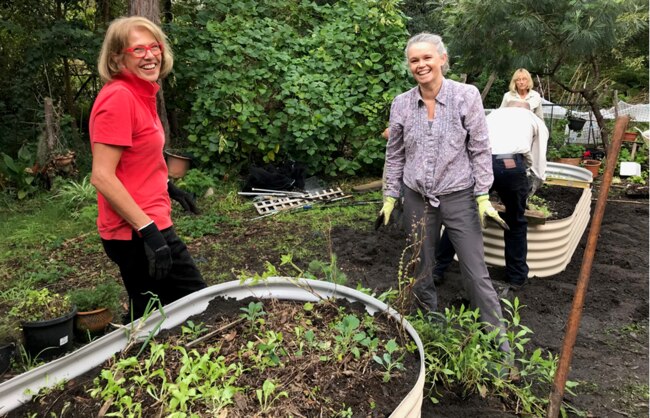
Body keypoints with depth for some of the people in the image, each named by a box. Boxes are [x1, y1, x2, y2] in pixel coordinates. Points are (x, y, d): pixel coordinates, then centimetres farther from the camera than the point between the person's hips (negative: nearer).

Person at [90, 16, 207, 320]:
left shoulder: (139, 94, 11)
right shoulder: (118, 97, -18)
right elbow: (102, 177, -23)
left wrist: (167, 187, 21)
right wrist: (149, 230, -25)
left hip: (142, 227, 9)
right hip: (137, 232, -9)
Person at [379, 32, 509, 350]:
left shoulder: (466, 96, -7)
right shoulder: (401, 104, 0)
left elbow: (479, 150, -5)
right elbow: (395, 155, 8)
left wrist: (482, 196, -8)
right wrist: (390, 196, 6)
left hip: (459, 197, -3)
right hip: (417, 199, 3)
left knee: (477, 274, 2)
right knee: (420, 272, 13)